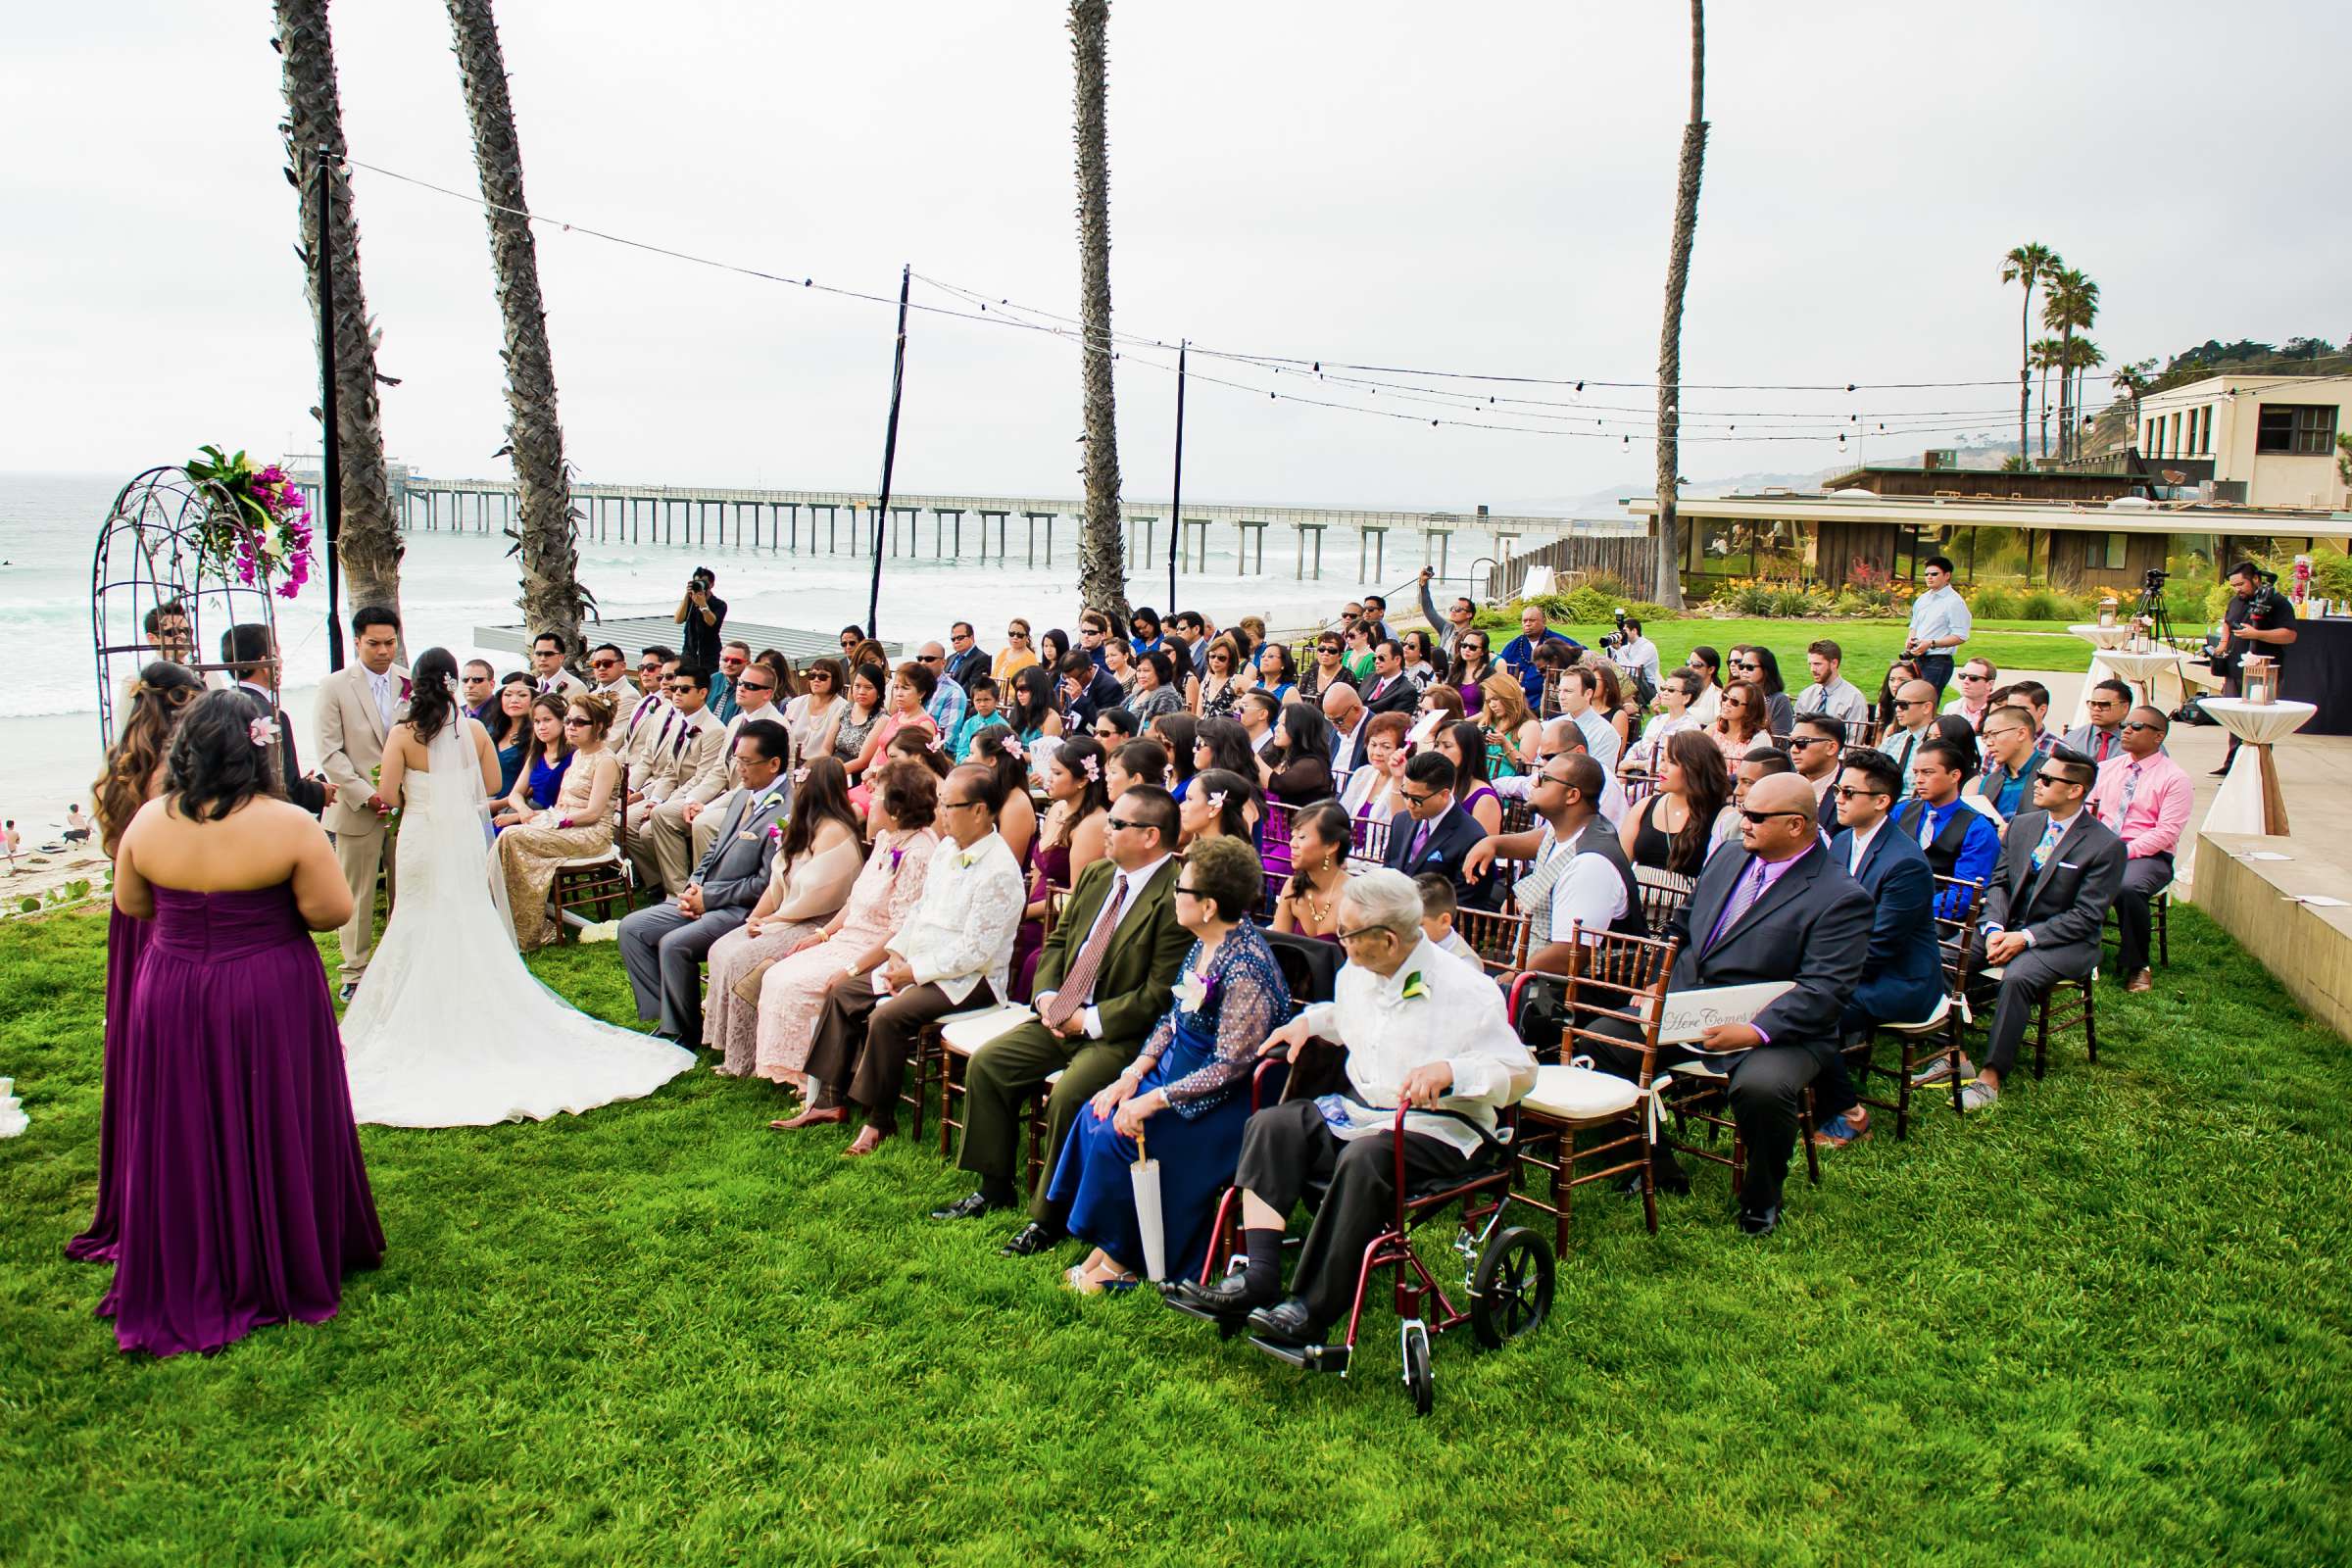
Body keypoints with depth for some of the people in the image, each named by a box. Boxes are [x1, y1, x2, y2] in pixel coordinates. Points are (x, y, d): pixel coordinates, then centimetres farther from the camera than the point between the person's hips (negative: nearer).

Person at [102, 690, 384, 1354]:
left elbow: (129, 904, 6)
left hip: (170, 998, 3)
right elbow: (332, 911, -15)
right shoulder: (288, 824, -18)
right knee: (274, 1135, 12)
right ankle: (287, 1269, 25)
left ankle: (187, 1281, 30)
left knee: (183, 1139, 16)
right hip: (270, 1000, -3)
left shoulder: (149, 821, -8)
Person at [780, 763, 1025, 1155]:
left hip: (968, 979, -10)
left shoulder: (999, 872, -21)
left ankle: (879, 1120, -11)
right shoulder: (946, 848, 8)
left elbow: (974, 952, -23)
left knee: (887, 1016, -28)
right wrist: (896, 952, 2)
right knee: (841, 992, 5)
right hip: (915, 966, 10)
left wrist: (913, 972, -18)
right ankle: (830, 1100, 9)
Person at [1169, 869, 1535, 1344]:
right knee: (1271, 1125, -17)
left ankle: (1313, 1308, -28)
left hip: (1438, 1128, -7)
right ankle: (1258, 1279, -24)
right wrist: (1308, 1022, 10)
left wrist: (1449, 1070, -28)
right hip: (1359, 1109, 7)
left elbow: (1522, 1072, -13)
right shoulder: (1356, 973, 8)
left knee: (1364, 1158, -37)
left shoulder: (1465, 988, -13)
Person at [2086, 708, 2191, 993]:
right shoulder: (2105, 769, 16)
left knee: (2128, 888, -37)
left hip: (2148, 855, -4)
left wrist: (2124, 852, -20)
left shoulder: (2175, 779, 0)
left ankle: (2136, 966, -15)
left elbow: (2166, 832, -10)